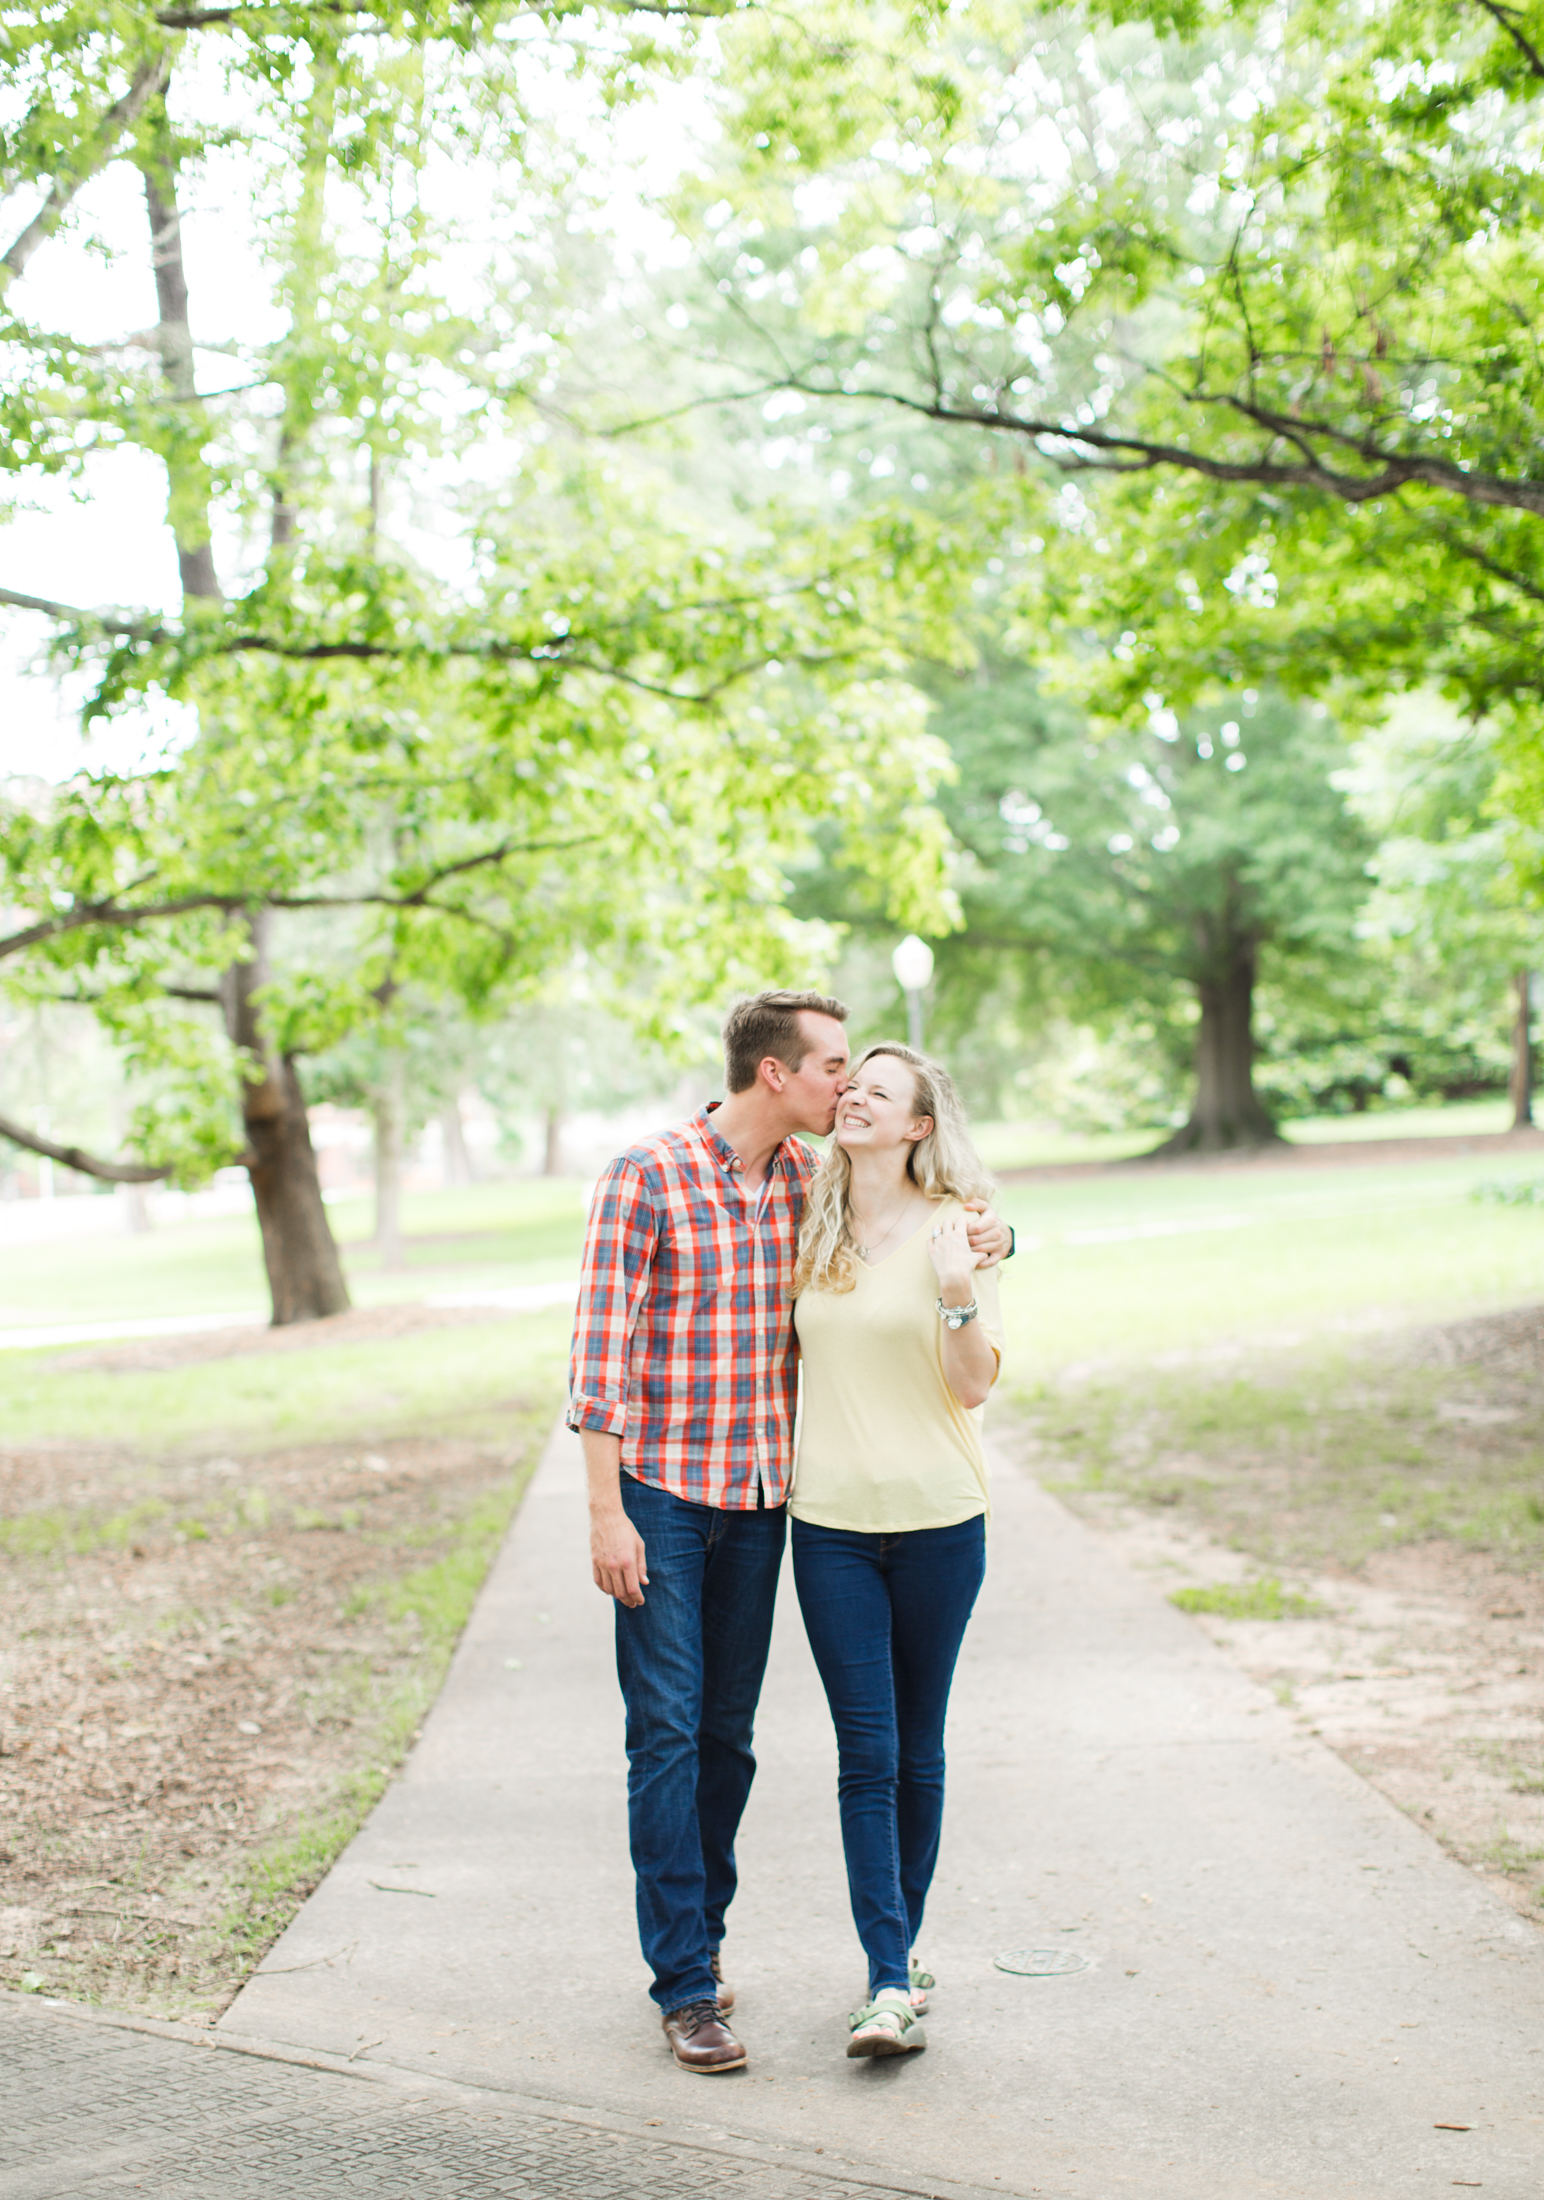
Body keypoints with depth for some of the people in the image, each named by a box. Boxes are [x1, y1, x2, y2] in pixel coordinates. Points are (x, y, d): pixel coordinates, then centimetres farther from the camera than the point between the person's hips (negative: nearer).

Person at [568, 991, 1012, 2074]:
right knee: (667, 1733, -5)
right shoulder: (649, 1175, -11)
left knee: (728, 1732, 12)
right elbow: (599, 1349, -11)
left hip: (761, 1497, 5)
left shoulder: (815, 1176, 4)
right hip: (662, 1495, -5)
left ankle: (702, 1930, 28)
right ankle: (686, 1985, 1)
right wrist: (606, 1512, -15)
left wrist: (992, 1234, -7)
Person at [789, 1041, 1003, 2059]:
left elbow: (975, 1384, -9)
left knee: (918, 1746, 9)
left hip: (938, 1518, -2)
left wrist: (958, 1294, -25)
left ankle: (903, 1940, 26)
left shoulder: (953, 1229, -5)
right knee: (865, 1751, -3)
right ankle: (892, 1983, -3)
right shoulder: (813, 1231, 8)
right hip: (832, 1521, 2)